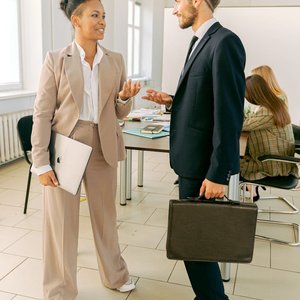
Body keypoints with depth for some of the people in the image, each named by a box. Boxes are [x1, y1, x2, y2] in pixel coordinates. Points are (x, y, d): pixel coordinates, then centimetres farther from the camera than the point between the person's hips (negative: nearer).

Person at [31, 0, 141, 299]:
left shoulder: (115, 60, 6)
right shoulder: (55, 59, -4)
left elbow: (119, 112, 10)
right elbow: (42, 114, -6)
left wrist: (125, 98, -12)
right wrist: (41, 162, -11)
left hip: (102, 149, 3)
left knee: (105, 215, 16)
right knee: (61, 220, 6)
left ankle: (114, 274, 39)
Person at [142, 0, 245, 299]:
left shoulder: (224, 42, -17)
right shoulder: (202, 42, 13)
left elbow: (229, 114, -22)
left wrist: (218, 174, -21)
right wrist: (172, 101, 2)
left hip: (204, 162, -10)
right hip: (191, 157, 10)